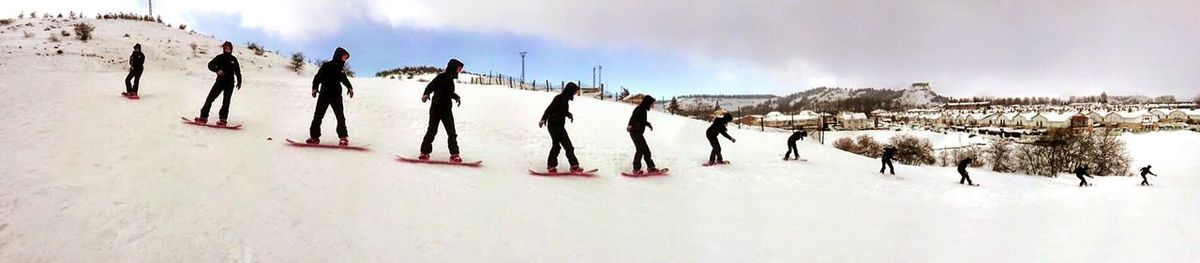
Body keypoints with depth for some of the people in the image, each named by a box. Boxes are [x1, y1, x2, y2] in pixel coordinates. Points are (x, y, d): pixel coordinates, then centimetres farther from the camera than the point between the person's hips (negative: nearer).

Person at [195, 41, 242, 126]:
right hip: (220, 81, 0)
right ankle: (203, 117, 2)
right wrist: (217, 70, -28)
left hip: (230, 83, 0)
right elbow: (210, 65, -10)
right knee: (210, 98, -4)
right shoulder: (219, 57, 0)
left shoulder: (233, 59, 6)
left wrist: (239, 82, 13)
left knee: (226, 102, 0)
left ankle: (223, 119, 4)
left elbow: (238, 71, 16)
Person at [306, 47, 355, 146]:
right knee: (318, 115, 1)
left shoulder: (341, 68, 11)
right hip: (324, 94, -3)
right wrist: (315, 88, -18)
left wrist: (350, 88, 15)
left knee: (340, 116, -3)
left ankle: (343, 137, 0)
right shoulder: (327, 66, -4)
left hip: (336, 95, 3)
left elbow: (344, 79, 26)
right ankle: (314, 136, 7)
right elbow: (318, 77, -7)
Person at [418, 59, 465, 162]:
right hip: (436, 108, -7)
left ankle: (454, 154, 2)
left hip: (446, 109, 7)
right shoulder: (442, 77, -10)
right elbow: (431, 86, -20)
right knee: (432, 131, -3)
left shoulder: (450, 79, 14)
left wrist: (456, 97, 40)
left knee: (452, 132, 1)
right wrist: (426, 94, -36)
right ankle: (424, 152, 8)